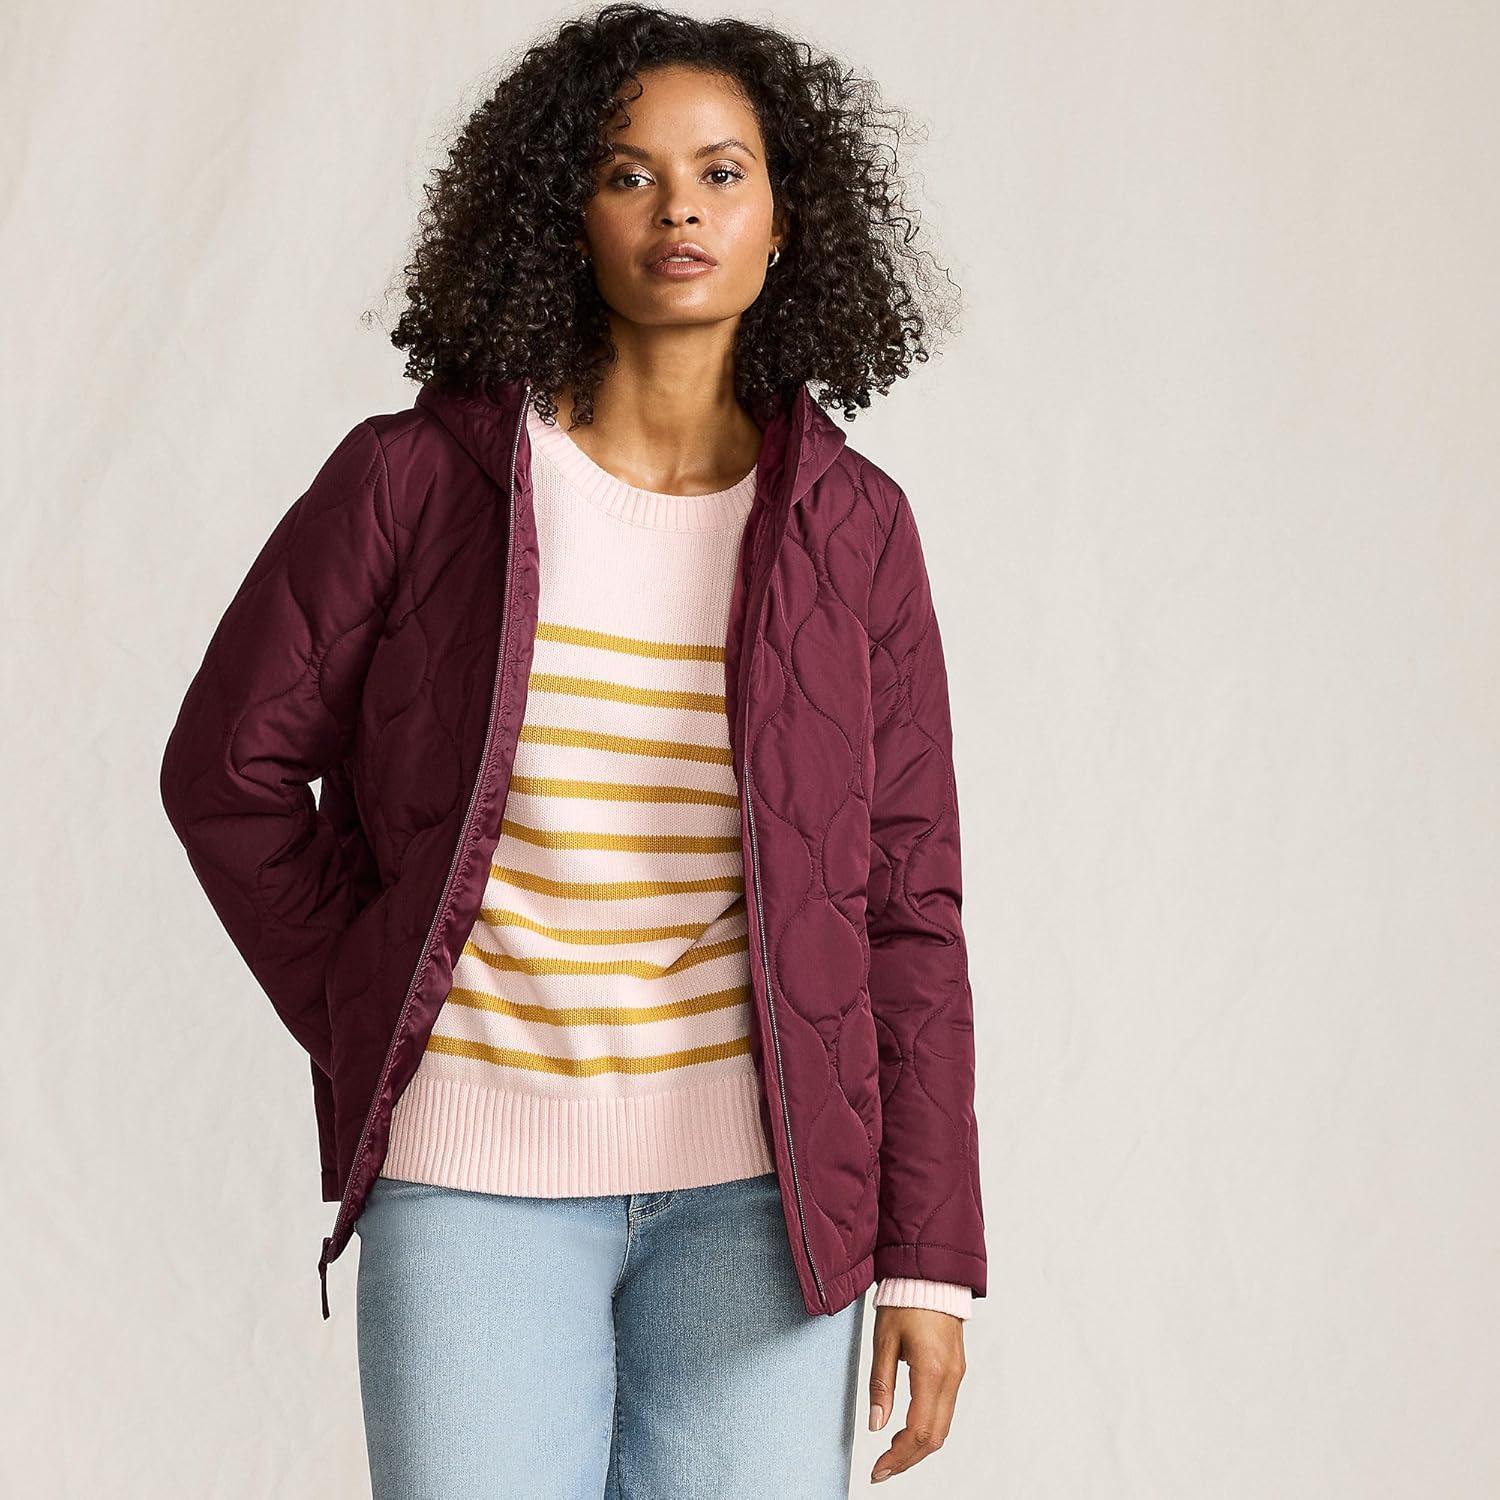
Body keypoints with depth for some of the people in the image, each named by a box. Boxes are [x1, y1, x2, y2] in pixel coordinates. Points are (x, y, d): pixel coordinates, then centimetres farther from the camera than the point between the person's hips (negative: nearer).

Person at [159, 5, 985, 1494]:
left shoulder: (851, 527, 1)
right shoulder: (415, 480, -4)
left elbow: (909, 905, 2)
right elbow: (231, 771, 6)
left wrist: (928, 1256, -1)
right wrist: (368, 1029, 3)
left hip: (751, 1190, 1)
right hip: (471, 1182, -1)